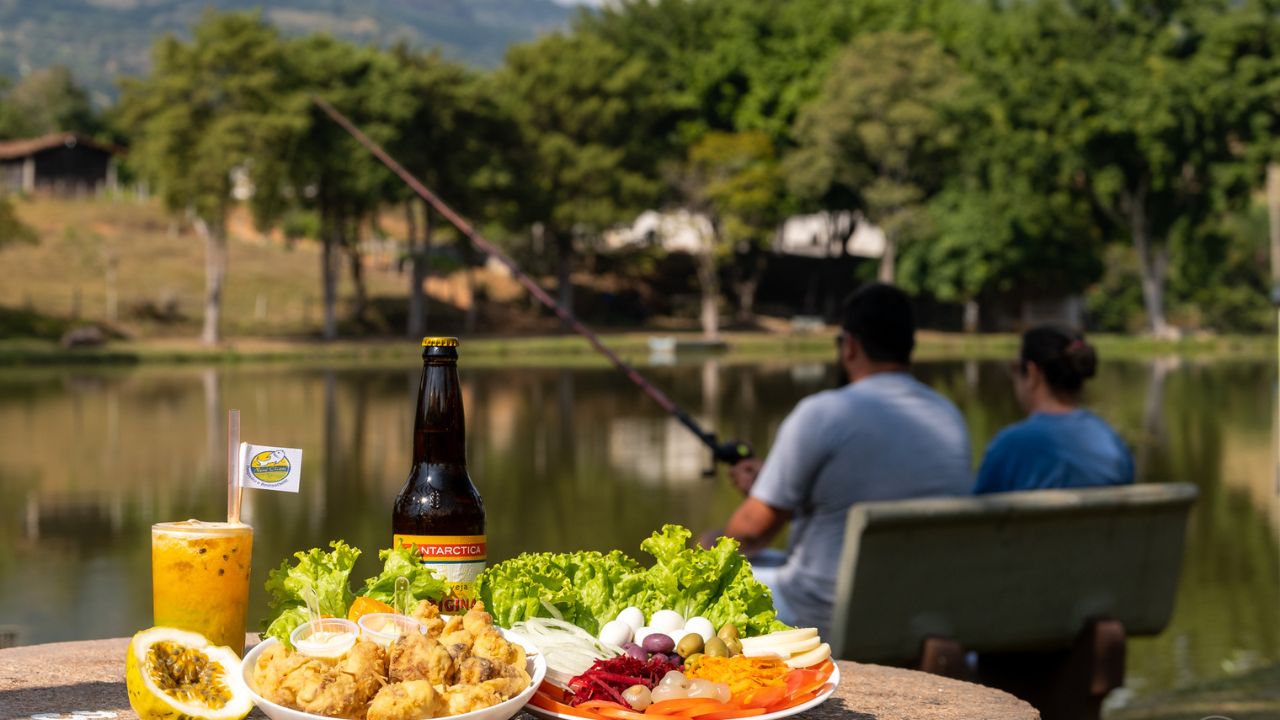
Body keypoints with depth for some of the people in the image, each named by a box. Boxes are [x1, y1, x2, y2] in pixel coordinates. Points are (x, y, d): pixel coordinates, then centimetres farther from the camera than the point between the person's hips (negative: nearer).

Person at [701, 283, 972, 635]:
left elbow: (755, 528, -10)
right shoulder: (950, 417, 2)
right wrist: (770, 479, 26)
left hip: (828, 618, -7)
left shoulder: (820, 414, -17)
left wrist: (717, 542, 14)